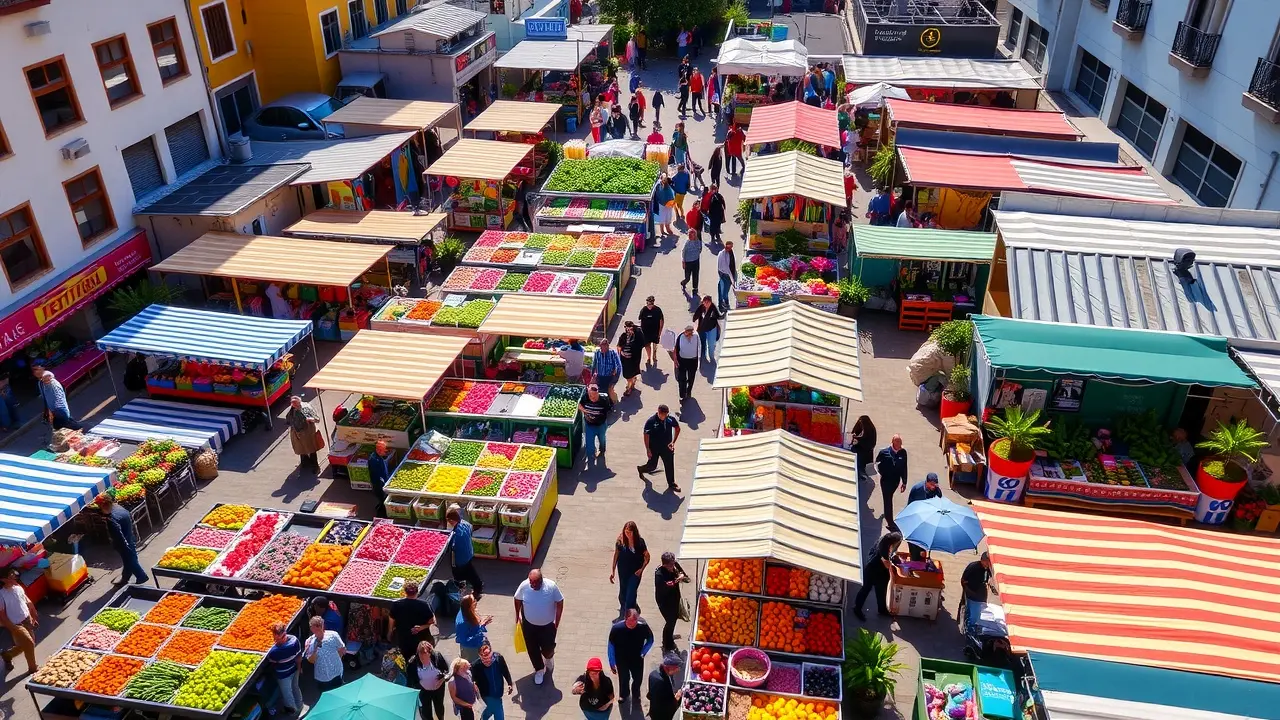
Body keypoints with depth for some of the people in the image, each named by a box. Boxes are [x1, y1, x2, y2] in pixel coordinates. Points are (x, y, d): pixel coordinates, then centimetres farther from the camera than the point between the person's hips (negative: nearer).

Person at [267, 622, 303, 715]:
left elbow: (272, 664, -16)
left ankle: (291, 709, 52)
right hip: (294, 669, 4)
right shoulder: (294, 639, -29)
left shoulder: (274, 651, -40)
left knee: (287, 692, 26)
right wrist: (299, 667, 8)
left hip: (283, 675, -4)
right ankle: (299, 705, 56)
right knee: (295, 687, 32)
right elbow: (299, 656, -10)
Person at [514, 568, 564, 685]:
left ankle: (549, 657, 51)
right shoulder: (524, 585, -23)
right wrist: (517, 615, 7)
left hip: (547, 625, -1)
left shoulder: (551, 586, -27)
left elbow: (560, 603, -12)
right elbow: (518, 599, -3)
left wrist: (557, 622, -9)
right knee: (532, 649, 15)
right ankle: (539, 669, 43)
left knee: (548, 648, 13)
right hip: (529, 624, 1)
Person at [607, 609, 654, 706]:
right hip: (621, 659, -1)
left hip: (637, 658, 1)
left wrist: (643, 653, -12)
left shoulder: (643, 627, -28)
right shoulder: (616, 628, -32)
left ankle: (636, 693, 52)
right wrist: (612, 664, -8)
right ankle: (624, 694, 50)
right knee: (623, 679, 16)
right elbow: (611, 646, -16)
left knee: (638, 678, 18)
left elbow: (650, 640, -6)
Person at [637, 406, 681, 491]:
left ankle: (671, 484, 25)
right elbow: (646, 436, -14)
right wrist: (648, 450, -14)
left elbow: (677, 428, 5)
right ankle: (640, 469, 44)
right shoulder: (651, 421, -22)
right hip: (654, 449, -3)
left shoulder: (670, 419, -13)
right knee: (652, 466, 12)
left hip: (667, 447, 3)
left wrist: (673, 442, -1)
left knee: (670, 466, 7)